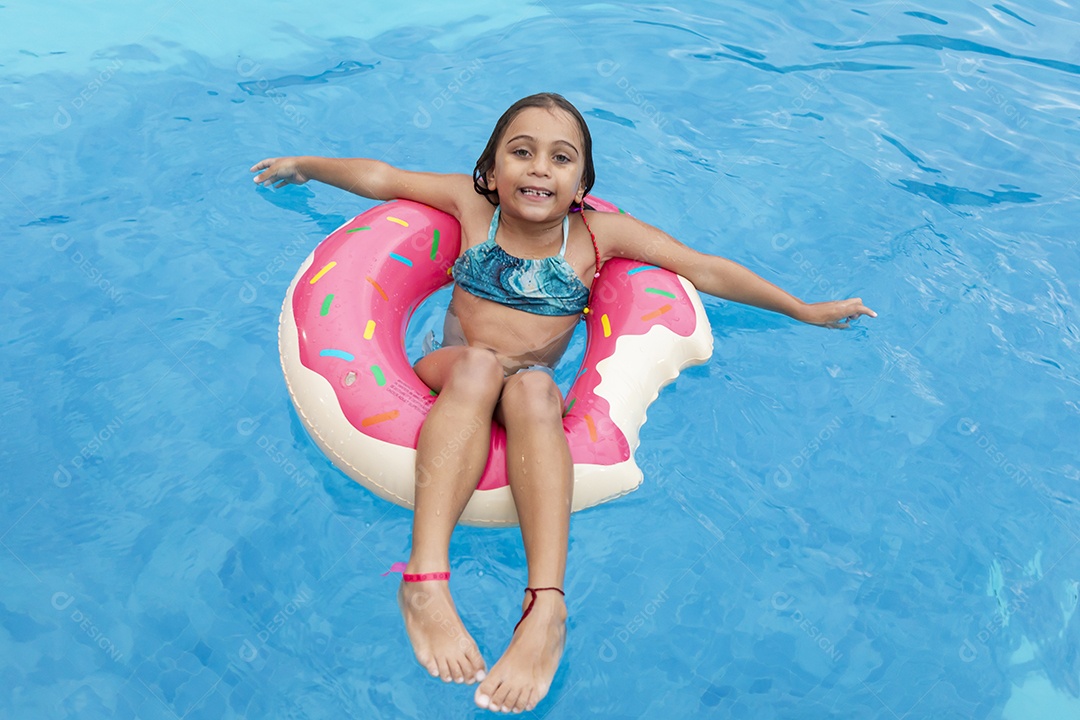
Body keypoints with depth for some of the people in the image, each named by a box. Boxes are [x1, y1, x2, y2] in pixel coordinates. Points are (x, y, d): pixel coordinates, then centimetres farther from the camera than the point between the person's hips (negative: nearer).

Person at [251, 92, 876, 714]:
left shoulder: (600, 233, 1)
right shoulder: (473, 205, 4)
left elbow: (706, 269, 2)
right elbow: (380, 177, 13)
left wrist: (805, 311, 8)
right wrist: (305, 166, 24)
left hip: (532, 394, 0)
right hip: (449, 378, 1)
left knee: (532, 386, -35)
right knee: (480, 363, -34)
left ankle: (547, 608, -48)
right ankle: (426, 576, -46)